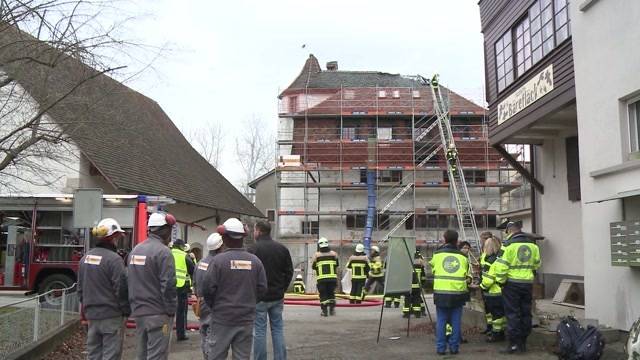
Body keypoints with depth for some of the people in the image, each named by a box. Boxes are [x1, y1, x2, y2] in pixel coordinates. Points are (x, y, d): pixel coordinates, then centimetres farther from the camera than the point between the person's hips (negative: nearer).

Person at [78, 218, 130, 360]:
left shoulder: (85, 258, 8)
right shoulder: (114, 259, -17)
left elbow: (80, 287, 16)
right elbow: (121, 289, -16)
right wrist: (126, 311, -6)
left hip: (91, 314, 7)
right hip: (111, 316, -7)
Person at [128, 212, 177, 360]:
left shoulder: (135, 250, 9)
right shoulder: (163, 252, -16)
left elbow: (130, 281, 14)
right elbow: (168, 285, -20)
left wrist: (134, 304, 19)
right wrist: (171, 310, -10)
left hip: (138, 312, 8)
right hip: (158, 314, -8)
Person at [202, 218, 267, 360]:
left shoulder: (218, 260, -12)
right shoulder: (255, 261, -2)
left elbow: (208, 287, -11)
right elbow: (262, 288, 0)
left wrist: (213, 306, 8)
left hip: (222, 317, -2)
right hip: (246, 318, 3)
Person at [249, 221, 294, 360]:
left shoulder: (254, 250, -12)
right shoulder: (282, 249, 5)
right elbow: (289, 271, 8)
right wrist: (282, 289, 14)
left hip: (259, 297, -5)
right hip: (277, 297, 5)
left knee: (259, 331, 3)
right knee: (278, 329, 11)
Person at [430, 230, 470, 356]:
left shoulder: (437, 254, -1)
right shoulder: (462, 256, 2)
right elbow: (466, 274, 11)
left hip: (441, 292, -1)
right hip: (457, 293, 1)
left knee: (441, 321, 6)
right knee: (455, 322, 9)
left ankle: (441, 348, 7)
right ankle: (454, 347, 11)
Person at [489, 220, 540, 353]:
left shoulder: (509, 245, -13)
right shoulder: (532, 245, 6)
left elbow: (501, 265, -16)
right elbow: (537, 264, 16)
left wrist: (501, 281, -4)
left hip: (512, 284, -5)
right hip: (528, 283, 6)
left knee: (512, 314, 1)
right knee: (525, 313, 13)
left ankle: (514, 343, -1)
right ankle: (523, 342, 19)